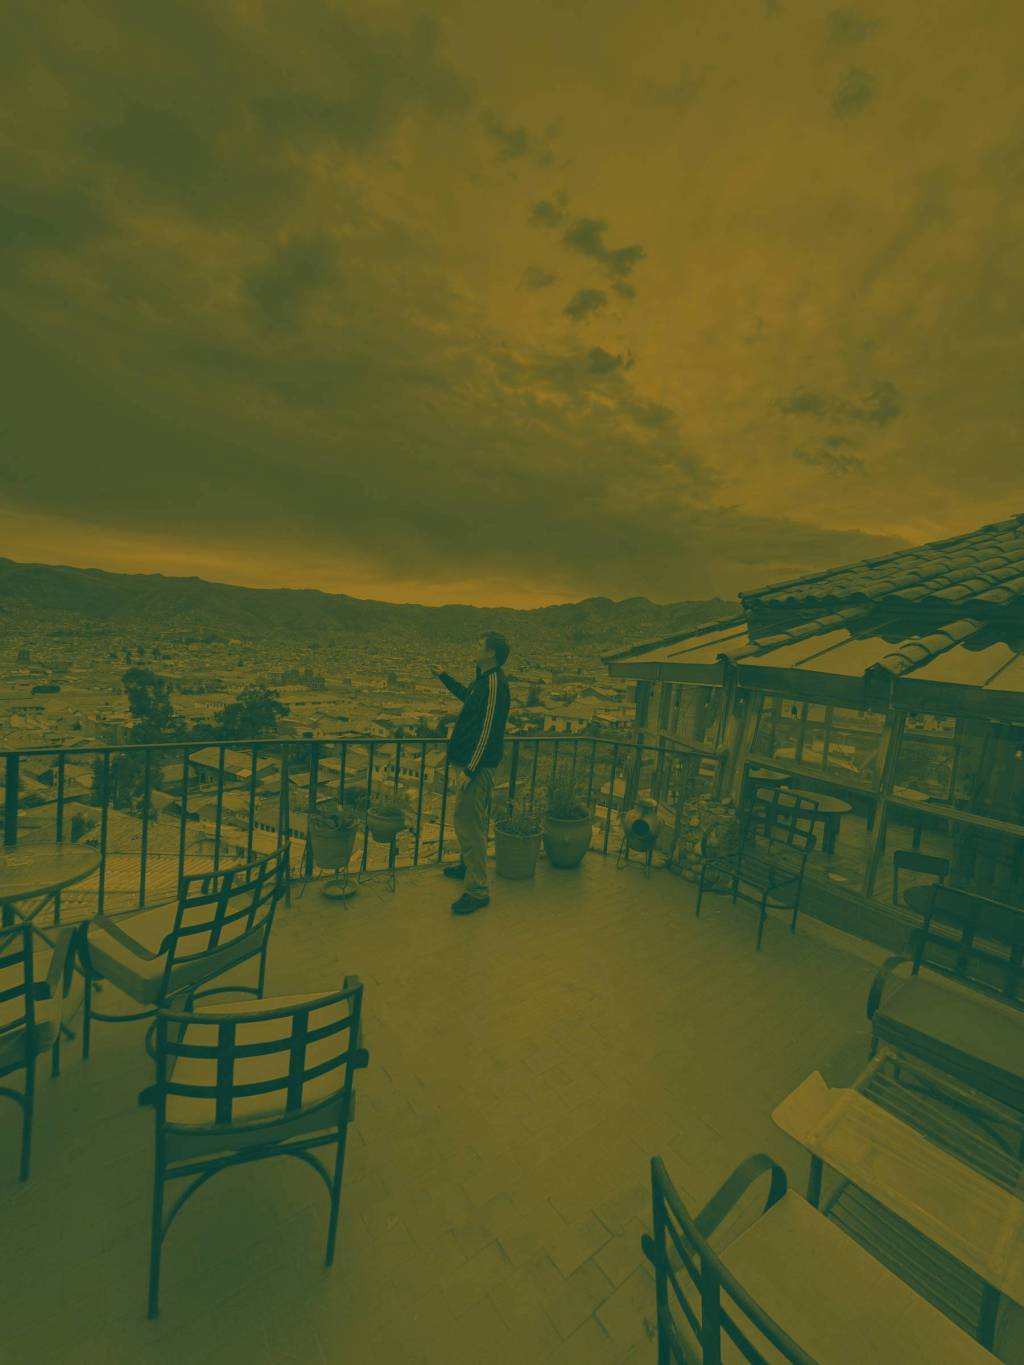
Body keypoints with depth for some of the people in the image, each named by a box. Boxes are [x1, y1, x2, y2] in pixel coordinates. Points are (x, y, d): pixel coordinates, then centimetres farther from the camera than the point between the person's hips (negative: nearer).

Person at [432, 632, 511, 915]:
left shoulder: (494, 684, -21)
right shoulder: (485, 679, 10)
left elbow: (487, 730, -25)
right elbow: (468, 696, 33)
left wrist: (470, 769, -24)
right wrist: (444, 677, 40)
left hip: (479, 765, -11)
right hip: (475, 762, 11)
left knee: (468, 823, -7)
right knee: (474, 819, 23)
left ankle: (477, 890, 2)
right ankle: (468, 865, 40)